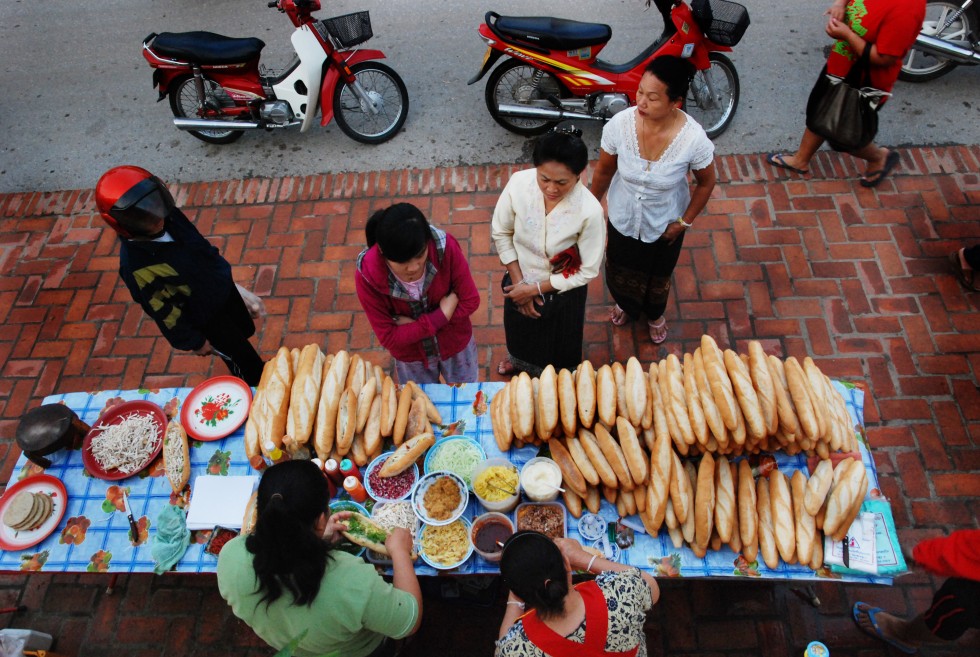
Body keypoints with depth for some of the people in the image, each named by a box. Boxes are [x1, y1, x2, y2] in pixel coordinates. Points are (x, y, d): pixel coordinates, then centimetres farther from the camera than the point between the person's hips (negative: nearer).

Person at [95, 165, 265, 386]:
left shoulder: (169, 216, -15)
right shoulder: (135, 266, -34)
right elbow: (162, 311, -21)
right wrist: (193, 341, -10)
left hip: (224, 289, 7)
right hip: (205, 317, -6)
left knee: (245, 331, 30)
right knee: (244, 359, 11)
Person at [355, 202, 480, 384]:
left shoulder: (445, 247, -32)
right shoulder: (367, 275, -31)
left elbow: (470, 301, -20)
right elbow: (388, 337, -24)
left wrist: (415, 325, -27)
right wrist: (441, 316, -31)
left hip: (456, 344, 1)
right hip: (411, 357, 0)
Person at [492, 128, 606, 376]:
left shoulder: (590, 211, -35)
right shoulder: (518, 183, -29)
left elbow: (588, 271, -21)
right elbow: (501, 233, -11)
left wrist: (536, 289, -19)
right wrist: (519, 281, -12)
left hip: (563, 290, -2)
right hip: (520, 282, 3)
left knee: (559, 347, 27)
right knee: (519, 332, 34)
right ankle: (518, 361, 71)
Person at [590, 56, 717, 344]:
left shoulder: (693, 138, -32)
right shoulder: (620, 124, -28)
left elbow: (706, 183, -12)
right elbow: (604, 171, -10)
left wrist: (684, 222, -9)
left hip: (665, 224, -1)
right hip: (622, 218, 1)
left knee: (658, 276, 27)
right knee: (619, 271, 28)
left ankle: (655, 314, 63)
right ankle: (626, 305, 65)